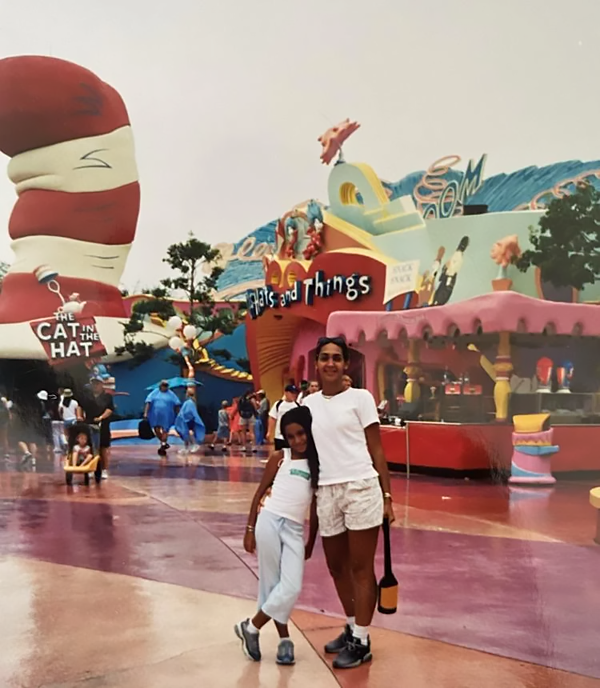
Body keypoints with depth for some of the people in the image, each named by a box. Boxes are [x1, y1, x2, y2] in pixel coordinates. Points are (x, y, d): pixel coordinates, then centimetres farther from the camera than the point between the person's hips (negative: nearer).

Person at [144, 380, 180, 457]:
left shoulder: (171, 394, 2)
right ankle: (164, 443, 27)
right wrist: (145, 412, -14)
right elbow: (148, 402, -4)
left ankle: (163, 446, 9)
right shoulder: (155, 392, 4)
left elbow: (177, 405, 1)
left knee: (165, 430, -1)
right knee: (156, 430, 6)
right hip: (156, 415, 2)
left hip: (166, 416, -2)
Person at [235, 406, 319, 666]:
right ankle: (284, 638, 18)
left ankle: (251, 627, 11)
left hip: (295, 529, 2)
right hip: (270, 520, -2)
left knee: (292, 587, -6)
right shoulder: (279, 457, 2)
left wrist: (311, 541, 15)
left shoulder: (318, 463, 9)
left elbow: (315, 505, 14)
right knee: (271, 583, 1)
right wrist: (250, 529, 1)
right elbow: (260, 491, 5)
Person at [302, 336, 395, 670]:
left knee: (361, 569, 3)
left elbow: (376, 449, 0)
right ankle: (353, 629, 34)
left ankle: (361, 642, 15)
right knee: (337, 567, 15)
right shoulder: (308, 404, 10)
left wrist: (387, 496, -4)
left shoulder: (360, 397, 0)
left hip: (361, 488, -5)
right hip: (326, 492, 5)